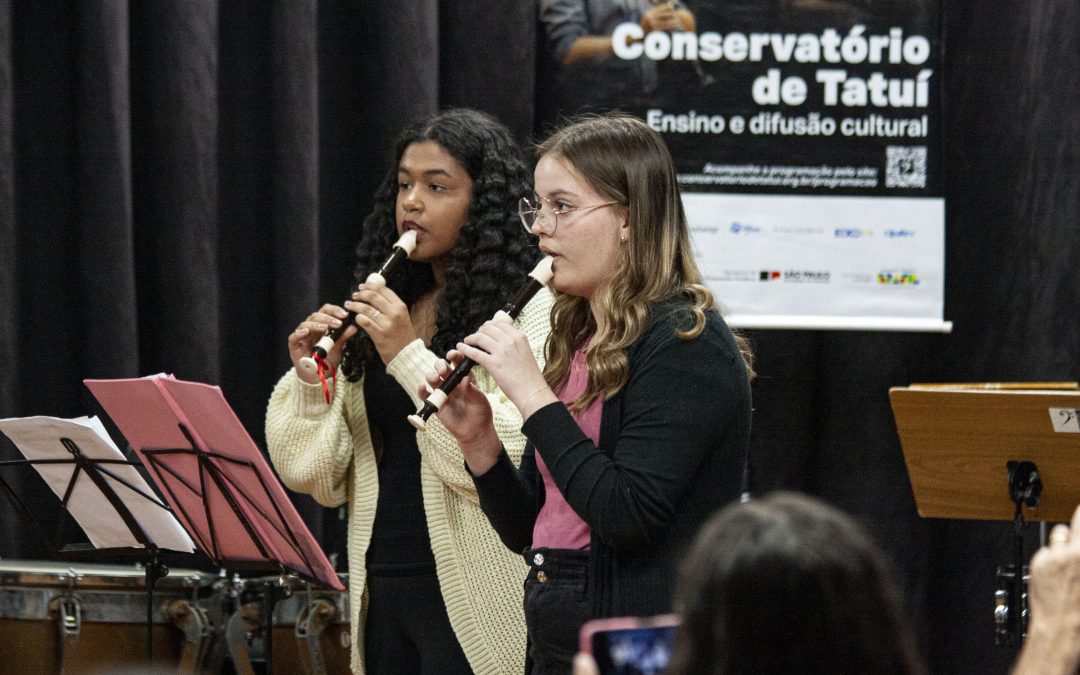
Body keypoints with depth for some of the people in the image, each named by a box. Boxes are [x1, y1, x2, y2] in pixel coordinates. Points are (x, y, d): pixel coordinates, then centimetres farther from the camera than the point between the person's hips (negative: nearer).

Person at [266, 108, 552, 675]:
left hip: (471, 603, -6)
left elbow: (516, 461, -20)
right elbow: (321, 480, 12)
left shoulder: (532, 313, -6)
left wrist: (410, 357, -18)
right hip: (381, 593, 6)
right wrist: (311, 381, -4)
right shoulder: (387, 313, 13)